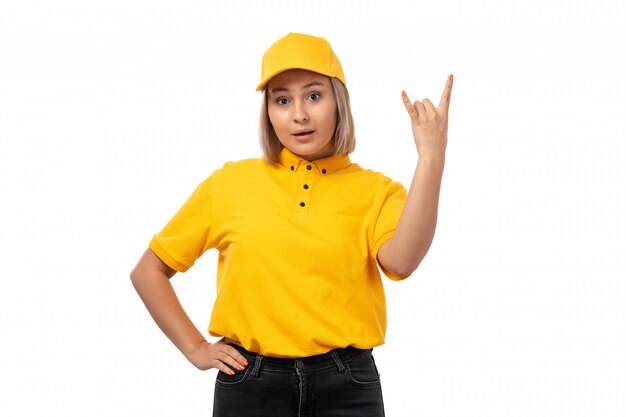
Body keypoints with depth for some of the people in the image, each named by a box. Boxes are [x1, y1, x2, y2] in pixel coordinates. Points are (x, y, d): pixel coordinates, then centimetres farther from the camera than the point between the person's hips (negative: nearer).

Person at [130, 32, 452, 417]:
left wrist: (431, 158, -24)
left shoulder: (374, 191, 1)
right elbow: (148, 271, 11)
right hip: (249, 384, 1)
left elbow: (400, 262, -20)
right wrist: (196, 349, 3)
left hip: (347, 385, 0)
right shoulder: (230, 184, 3)